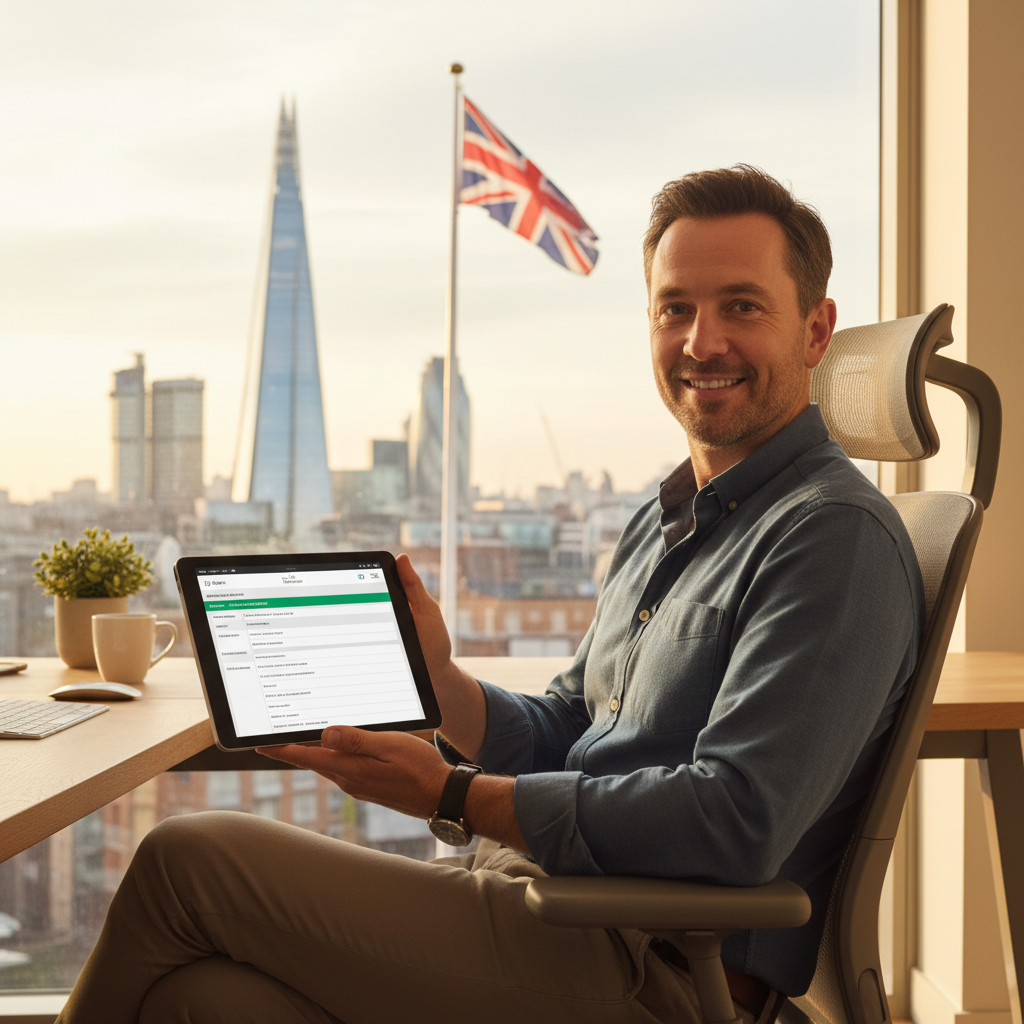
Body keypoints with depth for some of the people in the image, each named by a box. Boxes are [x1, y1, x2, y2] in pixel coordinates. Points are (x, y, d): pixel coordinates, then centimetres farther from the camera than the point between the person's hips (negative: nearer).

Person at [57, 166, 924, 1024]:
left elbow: (736, 825, -21)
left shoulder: (836, 533, -12)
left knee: (183, 861, -9)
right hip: (542, 892, 8)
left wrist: (453, 795, -15)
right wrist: (438, 683, 0)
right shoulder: (664, 525, 18)